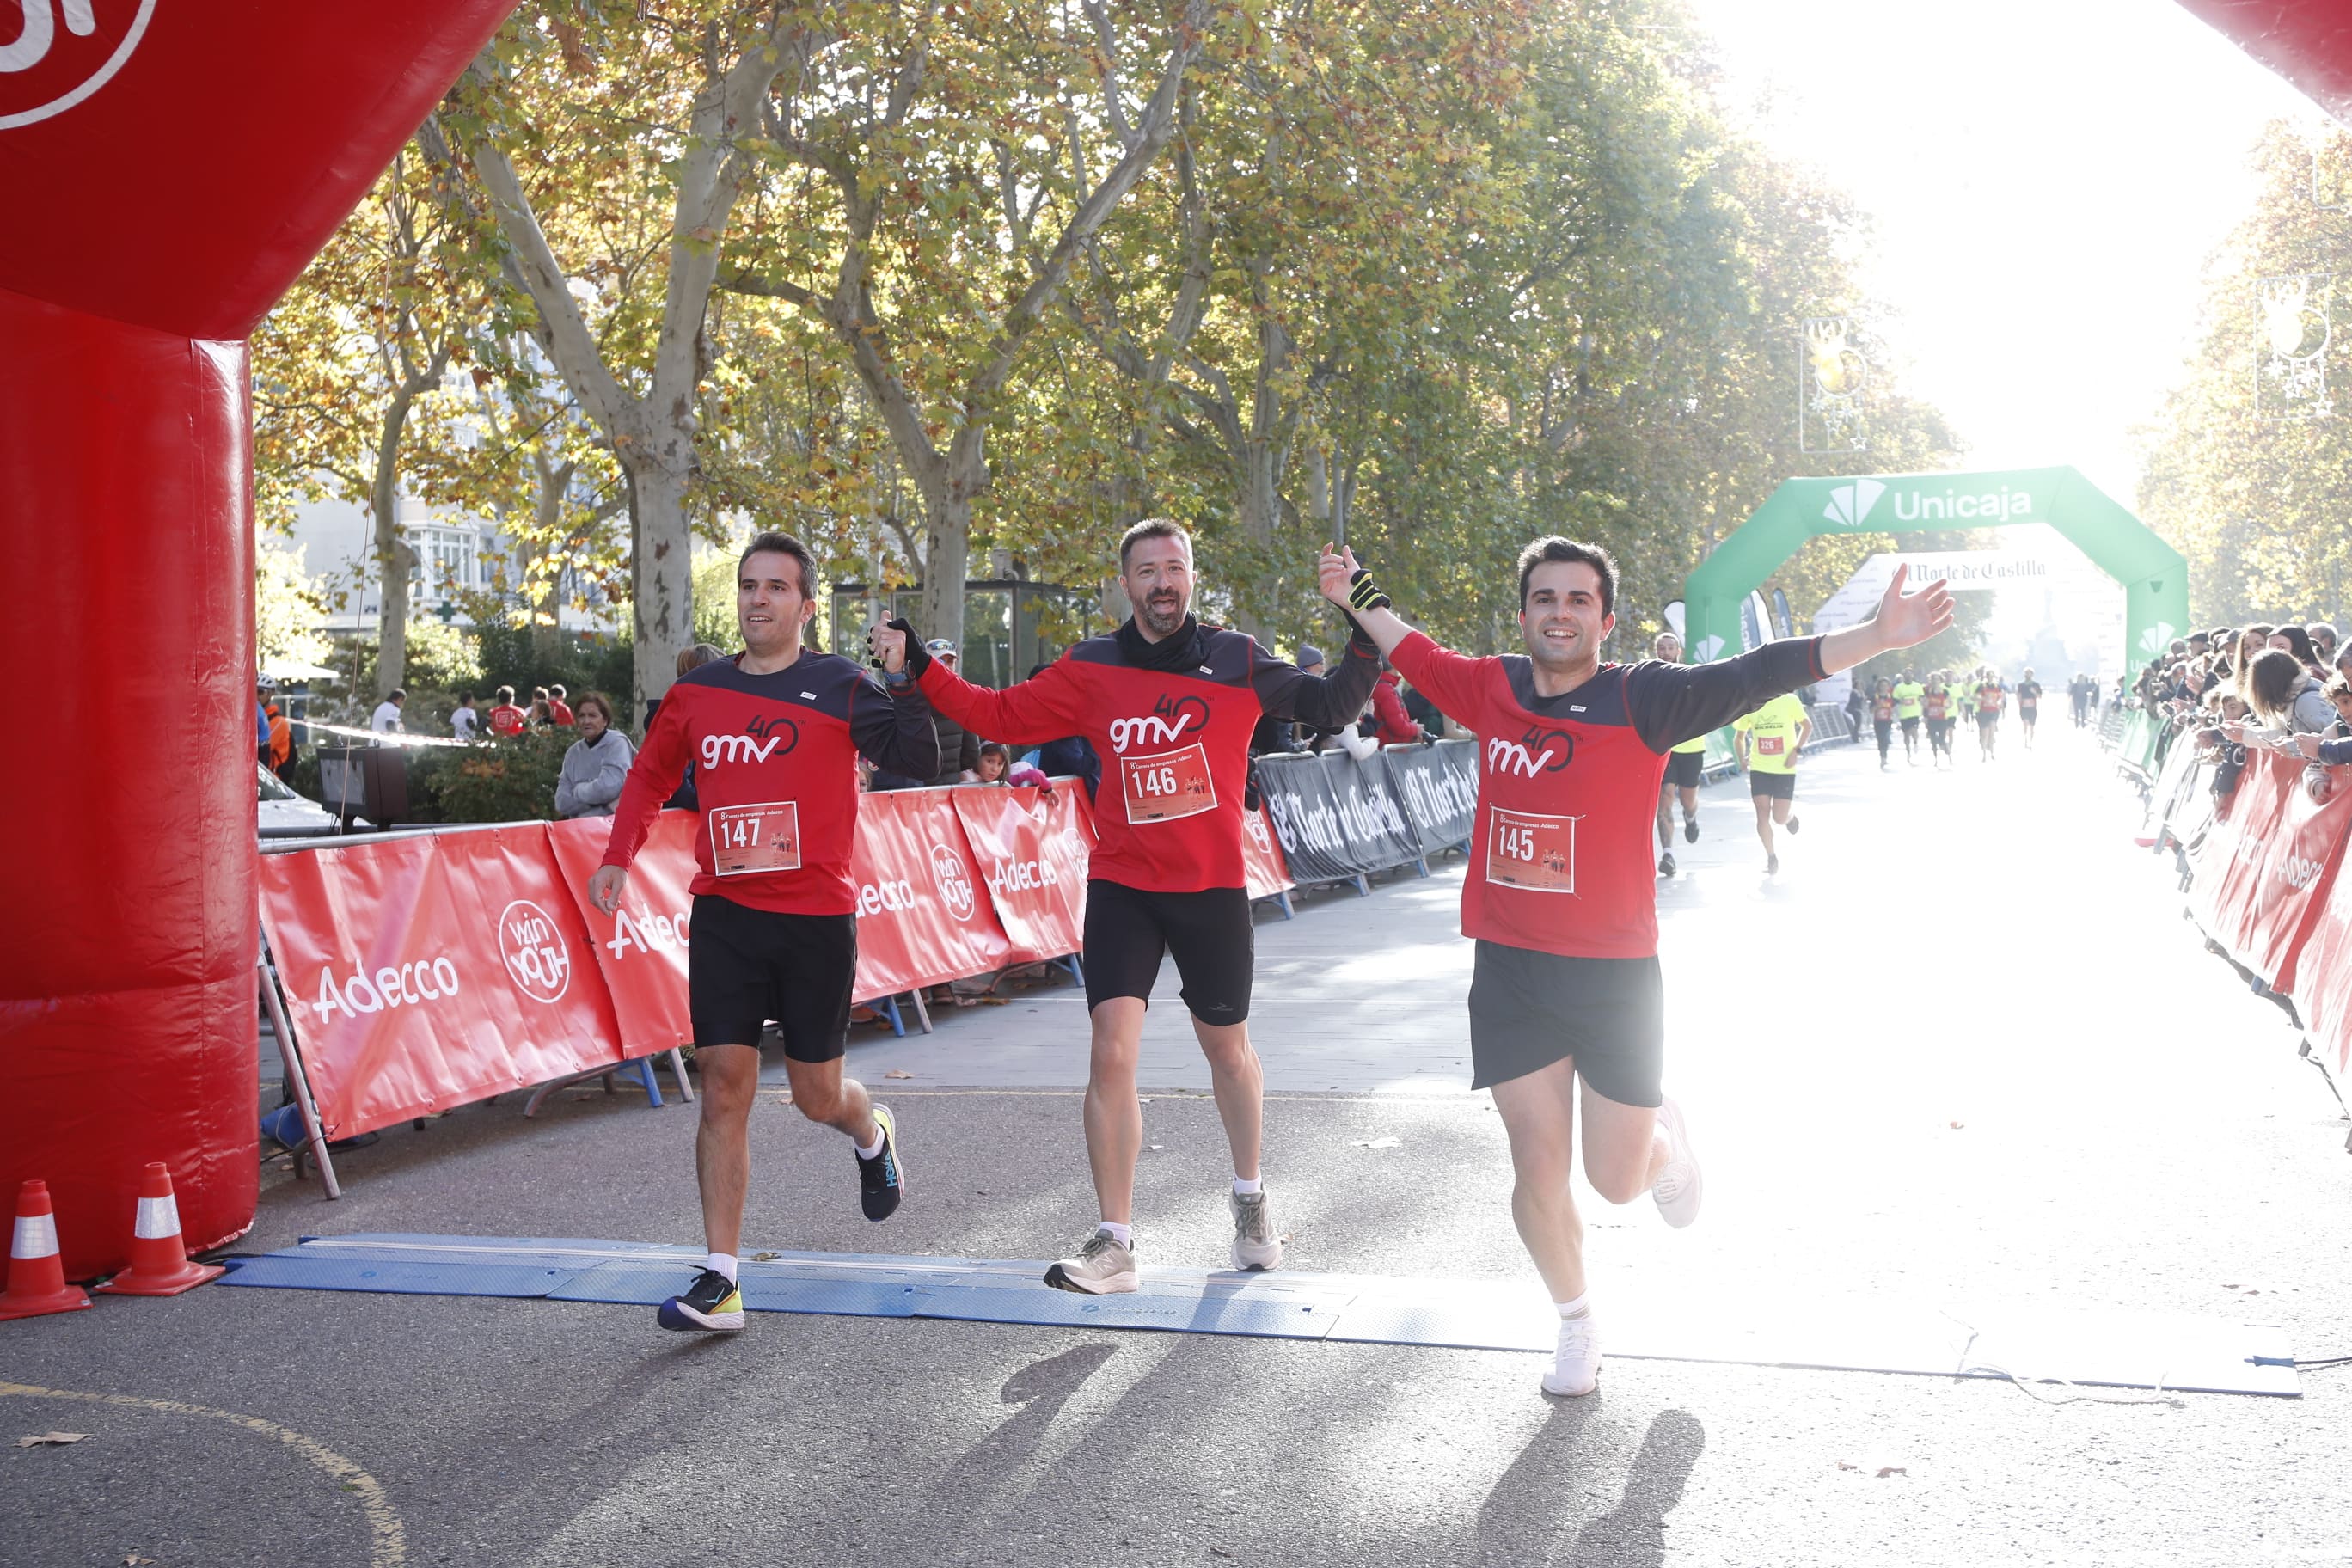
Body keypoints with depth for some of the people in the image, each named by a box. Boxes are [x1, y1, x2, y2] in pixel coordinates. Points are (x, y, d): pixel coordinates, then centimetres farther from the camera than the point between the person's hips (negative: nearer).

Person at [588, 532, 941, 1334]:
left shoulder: (840, 685, -4)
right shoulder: (698, 690, 7)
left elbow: (920, 761, -15)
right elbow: (650, 773, 22)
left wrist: (903, 683, -27)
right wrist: (618, 856, 11)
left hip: (817, 917, -2)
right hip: (723, 913, 3)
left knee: (817, 1096, 8)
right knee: (724, 1087, -3)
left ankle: (873, 1135, 45)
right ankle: (719, 1279, 0)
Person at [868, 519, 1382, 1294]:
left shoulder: (1236, 661, -2)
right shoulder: (1091, 669, 1)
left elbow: (1333, 706, -4)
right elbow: (1000, 714, 5)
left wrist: (1367, 627, -17)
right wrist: (919, 664, -3)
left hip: (1213, 888, 0)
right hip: (1121, 887, 0)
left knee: (1228, 1049, 16)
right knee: (1112, 1052, -10)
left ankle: (1251, 1200, 41)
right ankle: (1114, 1244, -1)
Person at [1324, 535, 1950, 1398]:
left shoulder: (1642, 698, -9)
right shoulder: (1494, 691, 2)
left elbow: (1757, 675, -18)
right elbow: (1416, 654, 22)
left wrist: (1874, 637, -28)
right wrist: (1361, 597, 32)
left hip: (1614, 974, -3)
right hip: (1508, 972, 3)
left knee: (1616, 1180, 5)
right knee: (1538, 1171, 5)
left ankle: (1665, 1141, 42)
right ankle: (1576, 1323, 30)